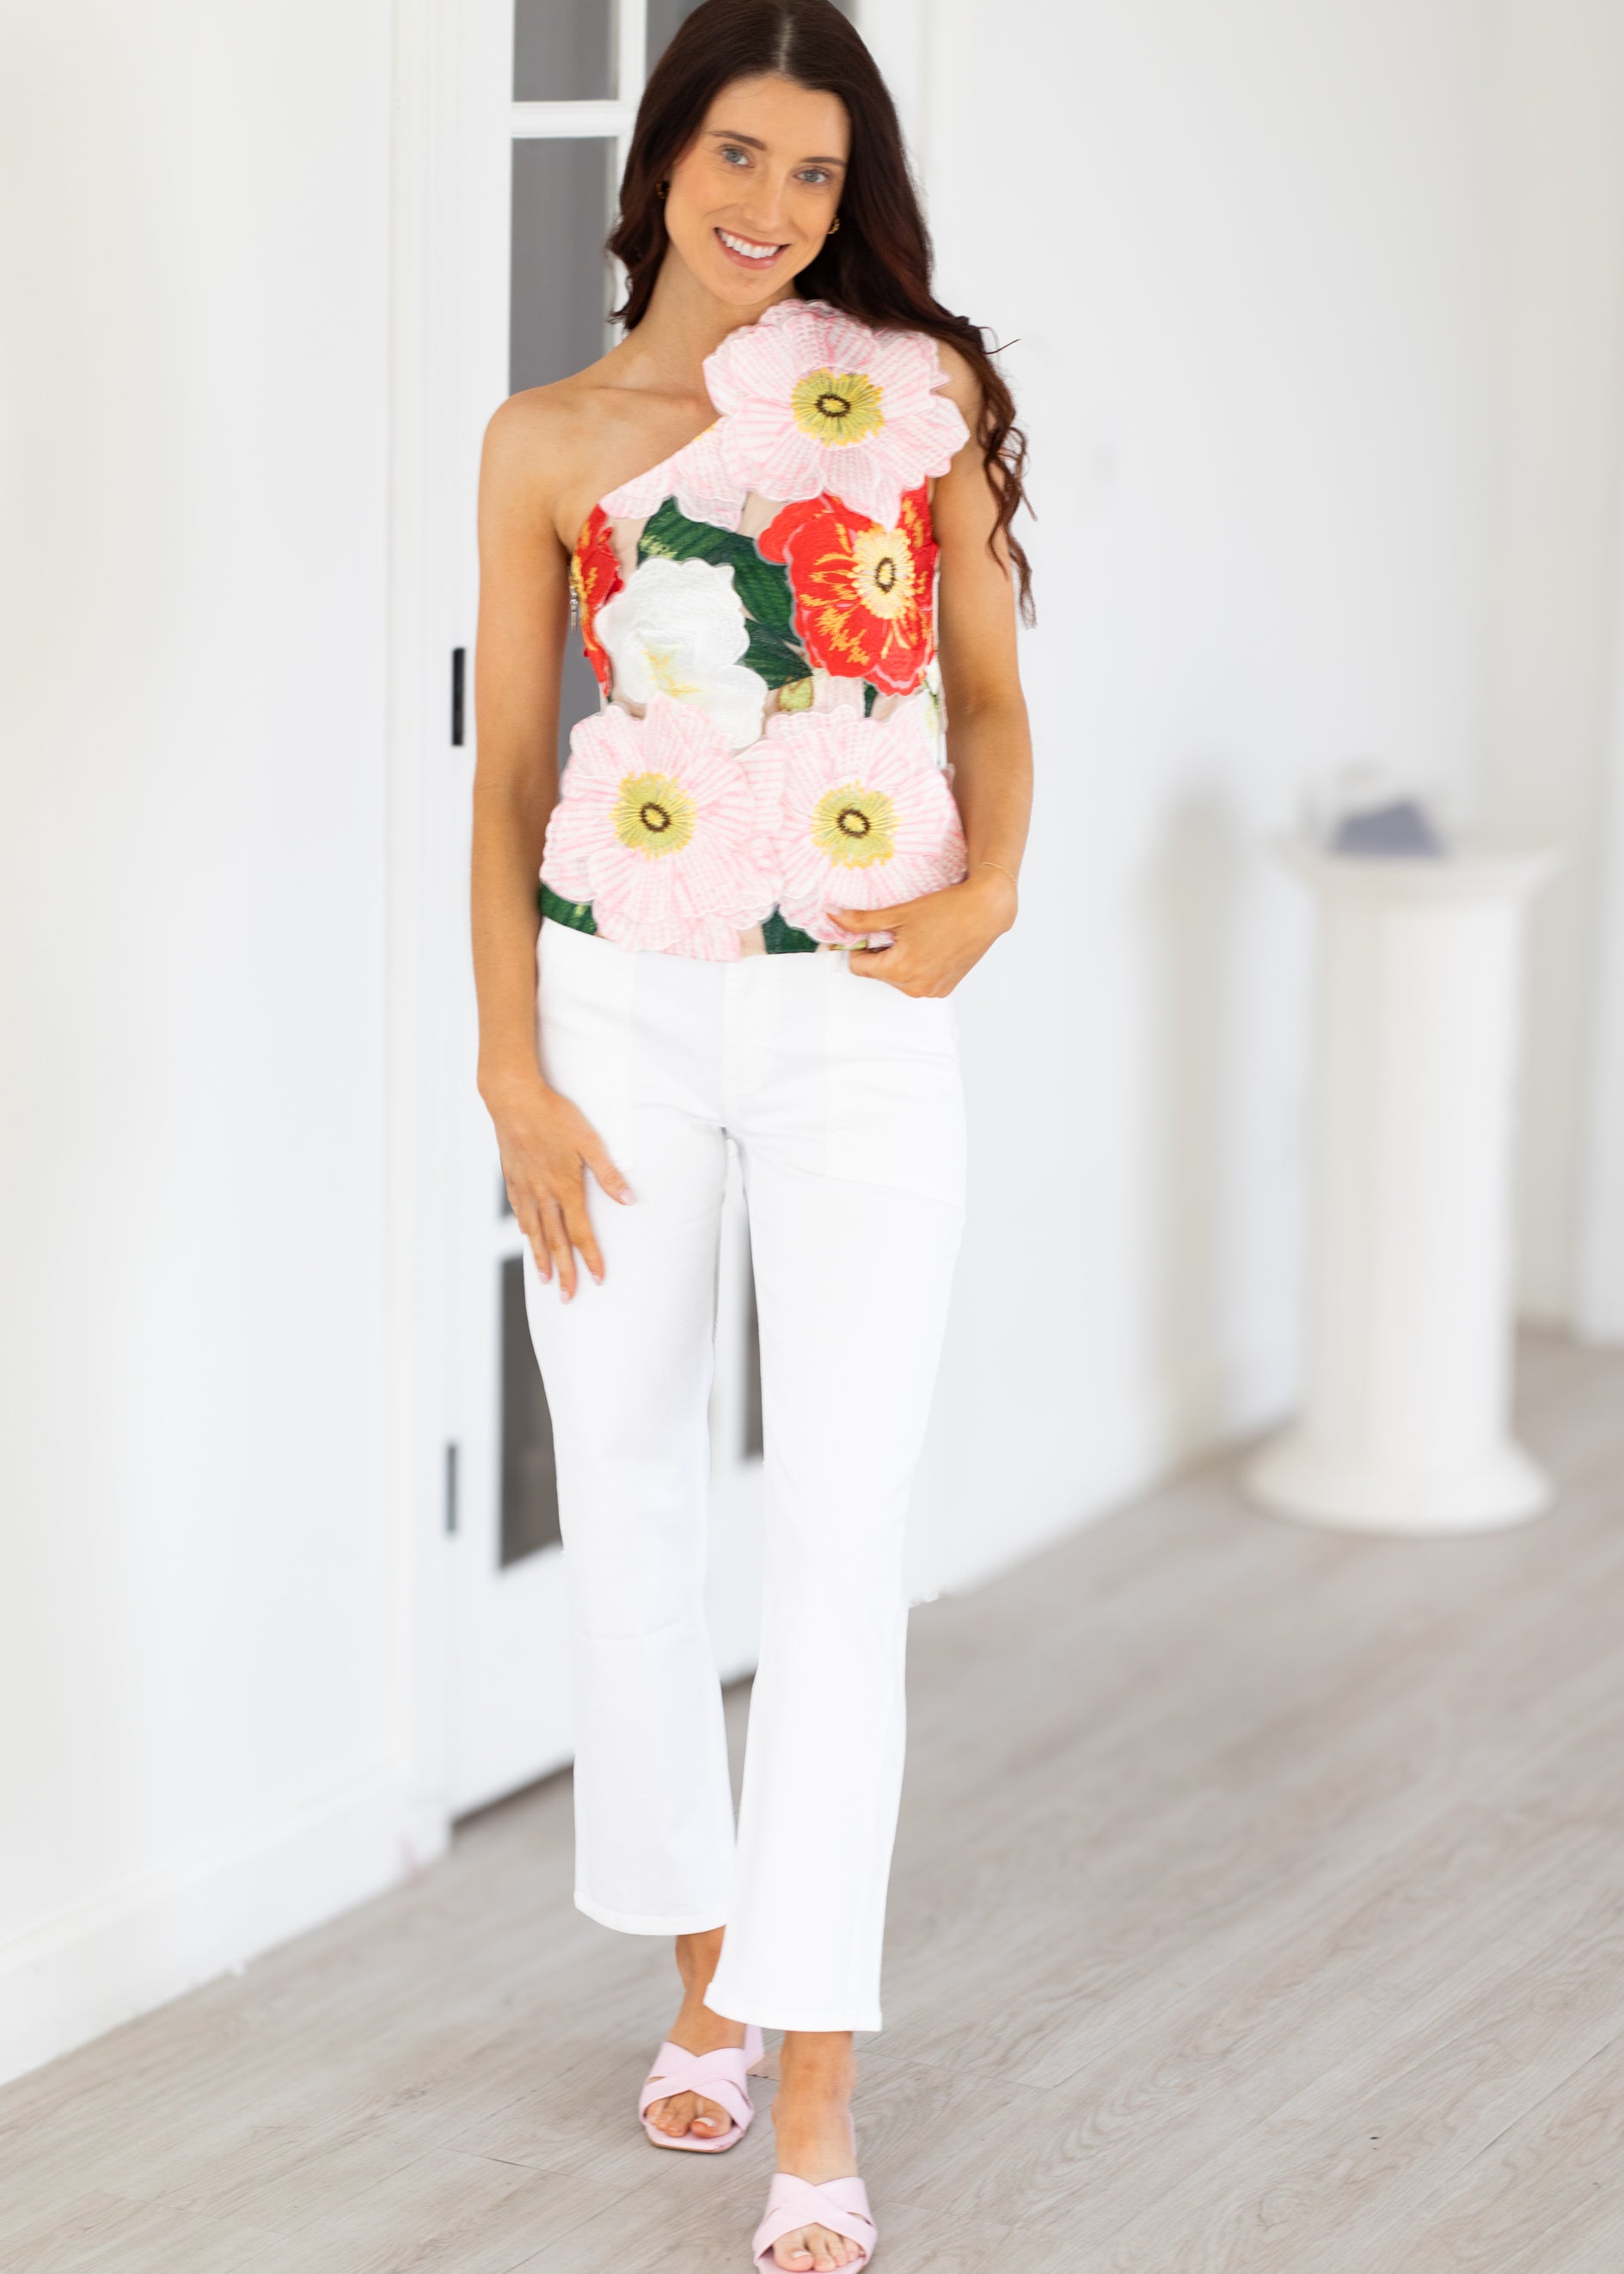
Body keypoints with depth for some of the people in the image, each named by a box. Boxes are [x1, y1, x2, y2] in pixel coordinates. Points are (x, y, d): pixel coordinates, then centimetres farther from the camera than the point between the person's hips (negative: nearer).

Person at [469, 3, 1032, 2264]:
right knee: (629, 1500, 9)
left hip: (864, 1022, -1)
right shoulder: (547, 440, 4)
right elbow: (508, 770, 5)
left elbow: (991, 694, 9)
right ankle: (711, 1968, 29)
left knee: (842, 1534, -5)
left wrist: (986, 894, -10)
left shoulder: (925, 391, 4)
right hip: (620, 1002, 1)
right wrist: (510, 1069, -3)